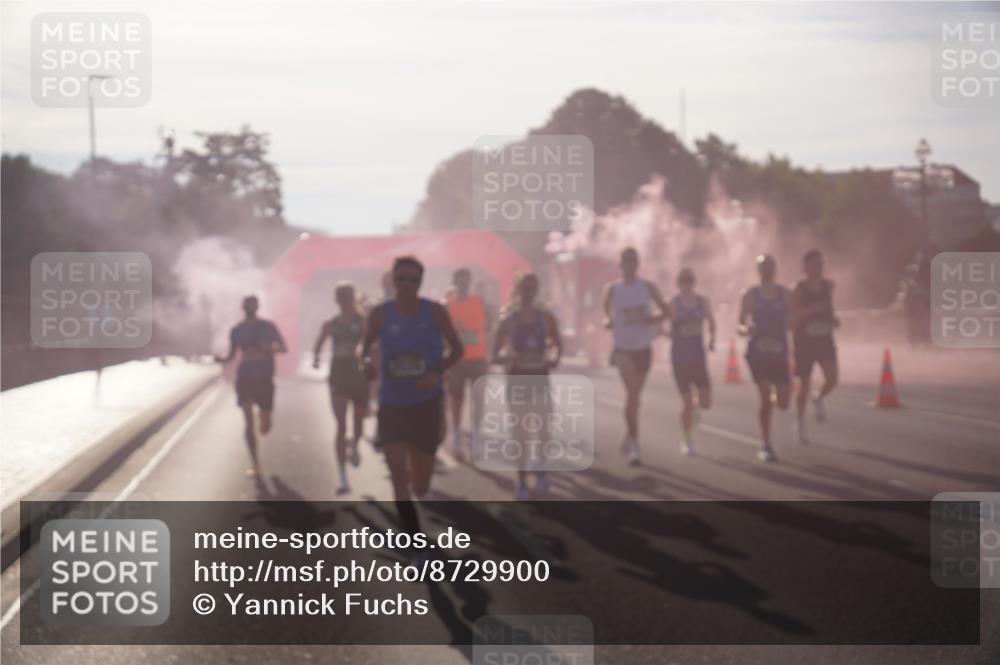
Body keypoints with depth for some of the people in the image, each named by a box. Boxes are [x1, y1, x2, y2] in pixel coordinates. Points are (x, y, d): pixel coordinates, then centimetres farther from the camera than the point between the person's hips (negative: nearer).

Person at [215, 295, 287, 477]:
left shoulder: (268, 327, -1)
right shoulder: (237, 330, 4)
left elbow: (283, 348, -3)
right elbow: (231, 355, 11)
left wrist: (269, 348, -24)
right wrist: (222, 358, -13)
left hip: (265, 379, 0)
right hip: (245, 378, 0)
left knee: (265, 428, 2)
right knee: (248, 420, -13)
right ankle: (255, 464, -6)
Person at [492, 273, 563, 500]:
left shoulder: (547, 318, 0)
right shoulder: (508, 320, -4)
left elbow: (558, 345, 14)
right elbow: (495, 356, -2)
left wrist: (555, 359, -8)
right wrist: (506, 358, -25)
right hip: (517, 380, -1)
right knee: (522, 433, -3)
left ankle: (540, 470, 28)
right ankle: (521, 483, 8)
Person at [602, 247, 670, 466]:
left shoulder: (647, 287, 3)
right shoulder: (613, 289, -2)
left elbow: (666, 310, 7)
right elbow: (606, 312, 6)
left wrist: (656, 319, -14)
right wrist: (607, 321, -17)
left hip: (643, 348, 3)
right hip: (623, 347, -3)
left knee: (635, 395, 15)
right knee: (632, 393, -20)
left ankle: (629, 439, 35)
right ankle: (634, 444, -20)